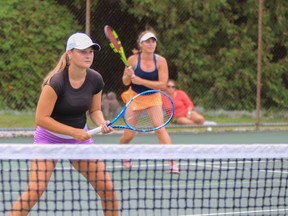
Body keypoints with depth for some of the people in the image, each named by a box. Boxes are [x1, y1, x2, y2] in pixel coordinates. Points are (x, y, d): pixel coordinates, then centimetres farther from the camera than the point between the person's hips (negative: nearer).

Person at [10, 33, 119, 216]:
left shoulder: (96, 80, -8)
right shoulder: (56, 82, -25)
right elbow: (41, 118, -23)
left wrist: (101, 123, -15)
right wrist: (74, 131, -25)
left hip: (80, 138, 5)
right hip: (50, 138, -5)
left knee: (107, 187, -2)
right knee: (34, 191, -18)